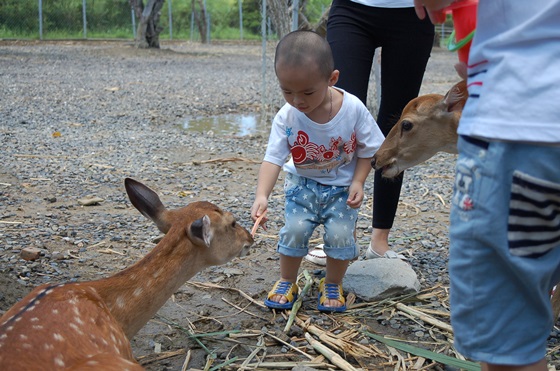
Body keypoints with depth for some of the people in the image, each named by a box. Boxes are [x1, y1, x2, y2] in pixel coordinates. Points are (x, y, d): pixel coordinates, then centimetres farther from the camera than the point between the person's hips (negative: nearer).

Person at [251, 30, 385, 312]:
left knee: (340, 233, -12)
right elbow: (273, 159, -23)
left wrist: (357, 182, -17)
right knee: (294, 229, -11)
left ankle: (332, 285, 15)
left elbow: (368, 149, -7)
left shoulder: (353, 109, -21)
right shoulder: (286, 117, -19)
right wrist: (262, 195, -37)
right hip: (303, 183, 1)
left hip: (342, 186, -1)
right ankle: (287, 283, 15)